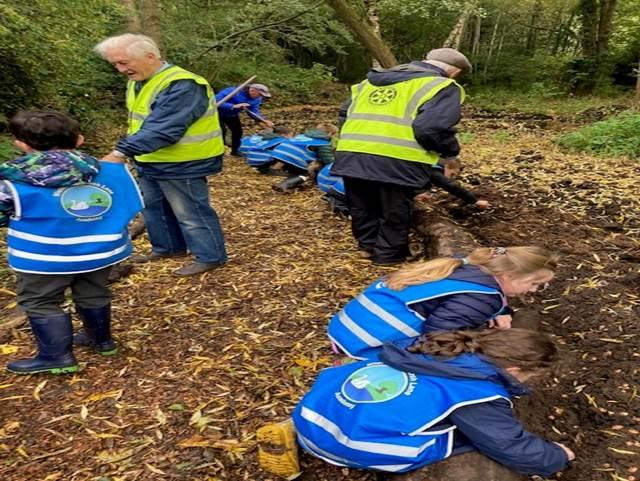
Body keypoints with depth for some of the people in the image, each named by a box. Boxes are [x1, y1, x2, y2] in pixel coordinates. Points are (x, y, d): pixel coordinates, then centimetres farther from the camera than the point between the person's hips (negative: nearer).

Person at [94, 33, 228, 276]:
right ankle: (168, 247, 39)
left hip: (182, 164, -10)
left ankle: (210, 257, 16)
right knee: (153, 206, 21)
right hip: (151, 162, 10)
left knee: (190, 212, 1)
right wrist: (130, 153, 12)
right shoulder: (138, 82, 8)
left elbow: (162, 129, -35)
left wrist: (121, 152, -39)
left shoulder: (182, 85, -25)